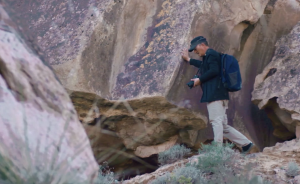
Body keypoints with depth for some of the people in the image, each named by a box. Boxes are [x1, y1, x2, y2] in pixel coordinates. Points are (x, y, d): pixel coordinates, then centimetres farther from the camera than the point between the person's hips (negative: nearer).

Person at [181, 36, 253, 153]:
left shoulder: (211, 54, -4)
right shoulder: (208, 57, 27)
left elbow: (214, 70, -19)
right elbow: (203, 65, 47)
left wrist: (199, 80, -10)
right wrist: (188, 59, 56)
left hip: (215, 94, -10)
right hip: (217, 95, 10)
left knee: (216, 121, -13)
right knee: (223, 126, 9)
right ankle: (246, 144, 8)